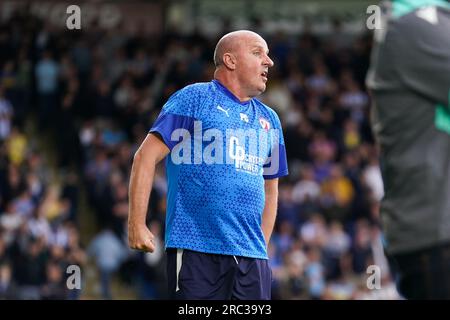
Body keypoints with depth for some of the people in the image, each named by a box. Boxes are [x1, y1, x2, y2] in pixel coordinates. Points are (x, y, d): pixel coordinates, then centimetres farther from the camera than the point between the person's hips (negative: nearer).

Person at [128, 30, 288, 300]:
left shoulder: (269, 120, 19)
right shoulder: (194, 98, 1)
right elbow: (147, 156, -4)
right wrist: (137, 225, -11)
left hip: (252, 257, 6)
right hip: (196, 250, -6)